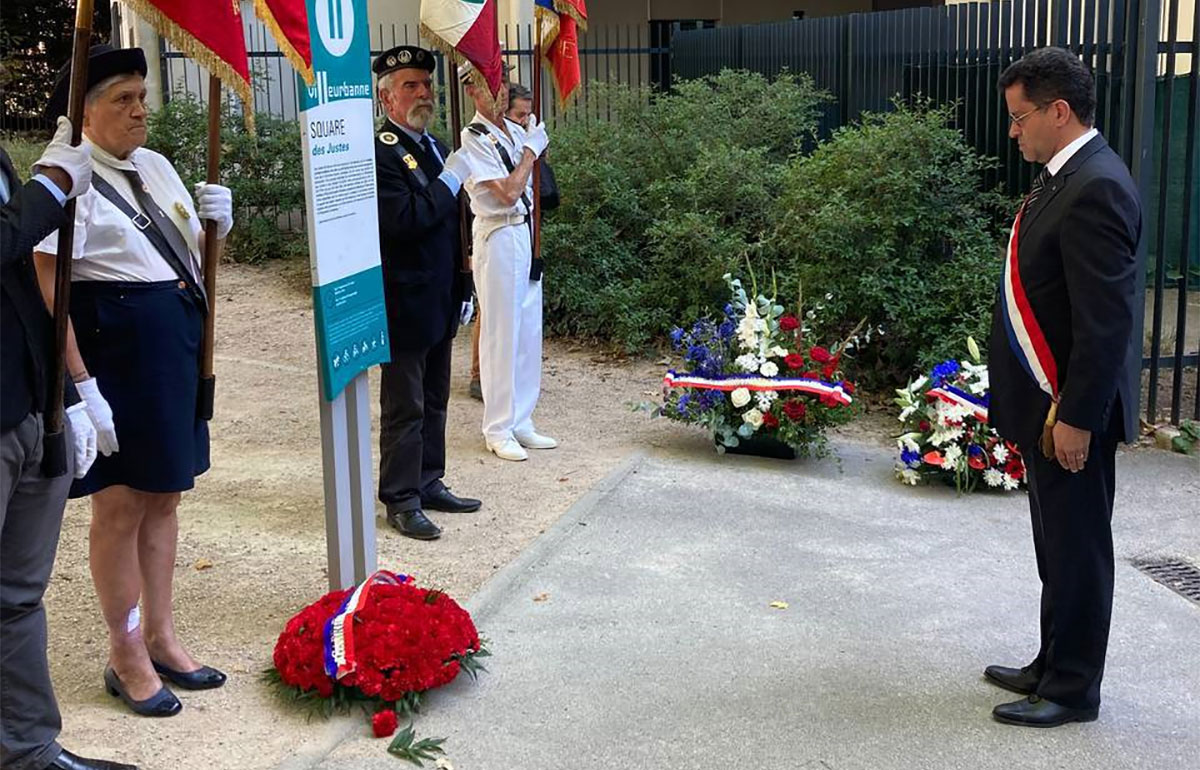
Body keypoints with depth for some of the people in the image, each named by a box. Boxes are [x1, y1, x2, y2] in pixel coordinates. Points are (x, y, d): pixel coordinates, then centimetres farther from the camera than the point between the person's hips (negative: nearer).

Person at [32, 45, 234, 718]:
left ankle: (161, 636, 31)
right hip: (113, 352, -8)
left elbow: (193, 252, 21)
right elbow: (46, 292, -20)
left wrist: (215, 223, 0)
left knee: (163, 495, 16)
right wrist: (82, 386, -23)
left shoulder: (155, 166, 10)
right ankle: (126, 656, 19)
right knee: (121, 506, 3)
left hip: (179, 349, 8)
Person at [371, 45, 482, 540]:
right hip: (404, 307, -8)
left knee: (434, 402, 16)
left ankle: (429, 484, 27)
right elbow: (404, 220, -26)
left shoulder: (434, 147, 14)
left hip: (439, 304, 9)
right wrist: (451, 179, -18)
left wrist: (463, 291, 18)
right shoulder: (377, 151, -14)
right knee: (404, 407, 0)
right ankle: (402, 501, 10)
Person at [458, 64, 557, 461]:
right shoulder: (474, 139, -13)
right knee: (501, 333, -2)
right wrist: (531, 149, -8)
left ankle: (520, 423, 23)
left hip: (526, 234, 8)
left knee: (529, 331, 12)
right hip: (498, 238, -8)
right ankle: (498, 430, 8)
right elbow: (508, 193, -17)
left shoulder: (515, 131, 10)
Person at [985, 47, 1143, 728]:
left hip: (1073, 409, -10)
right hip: (1046, 402, 10)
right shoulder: (1064, 178, 11)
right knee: (1058, 543, 20)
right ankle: (1054, 665, 34)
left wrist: (1077, 416, -22)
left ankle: (1073, 690, 16)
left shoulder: (1095, 188, -20)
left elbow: (1106, 319, -24)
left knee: (1077, 548, 3)